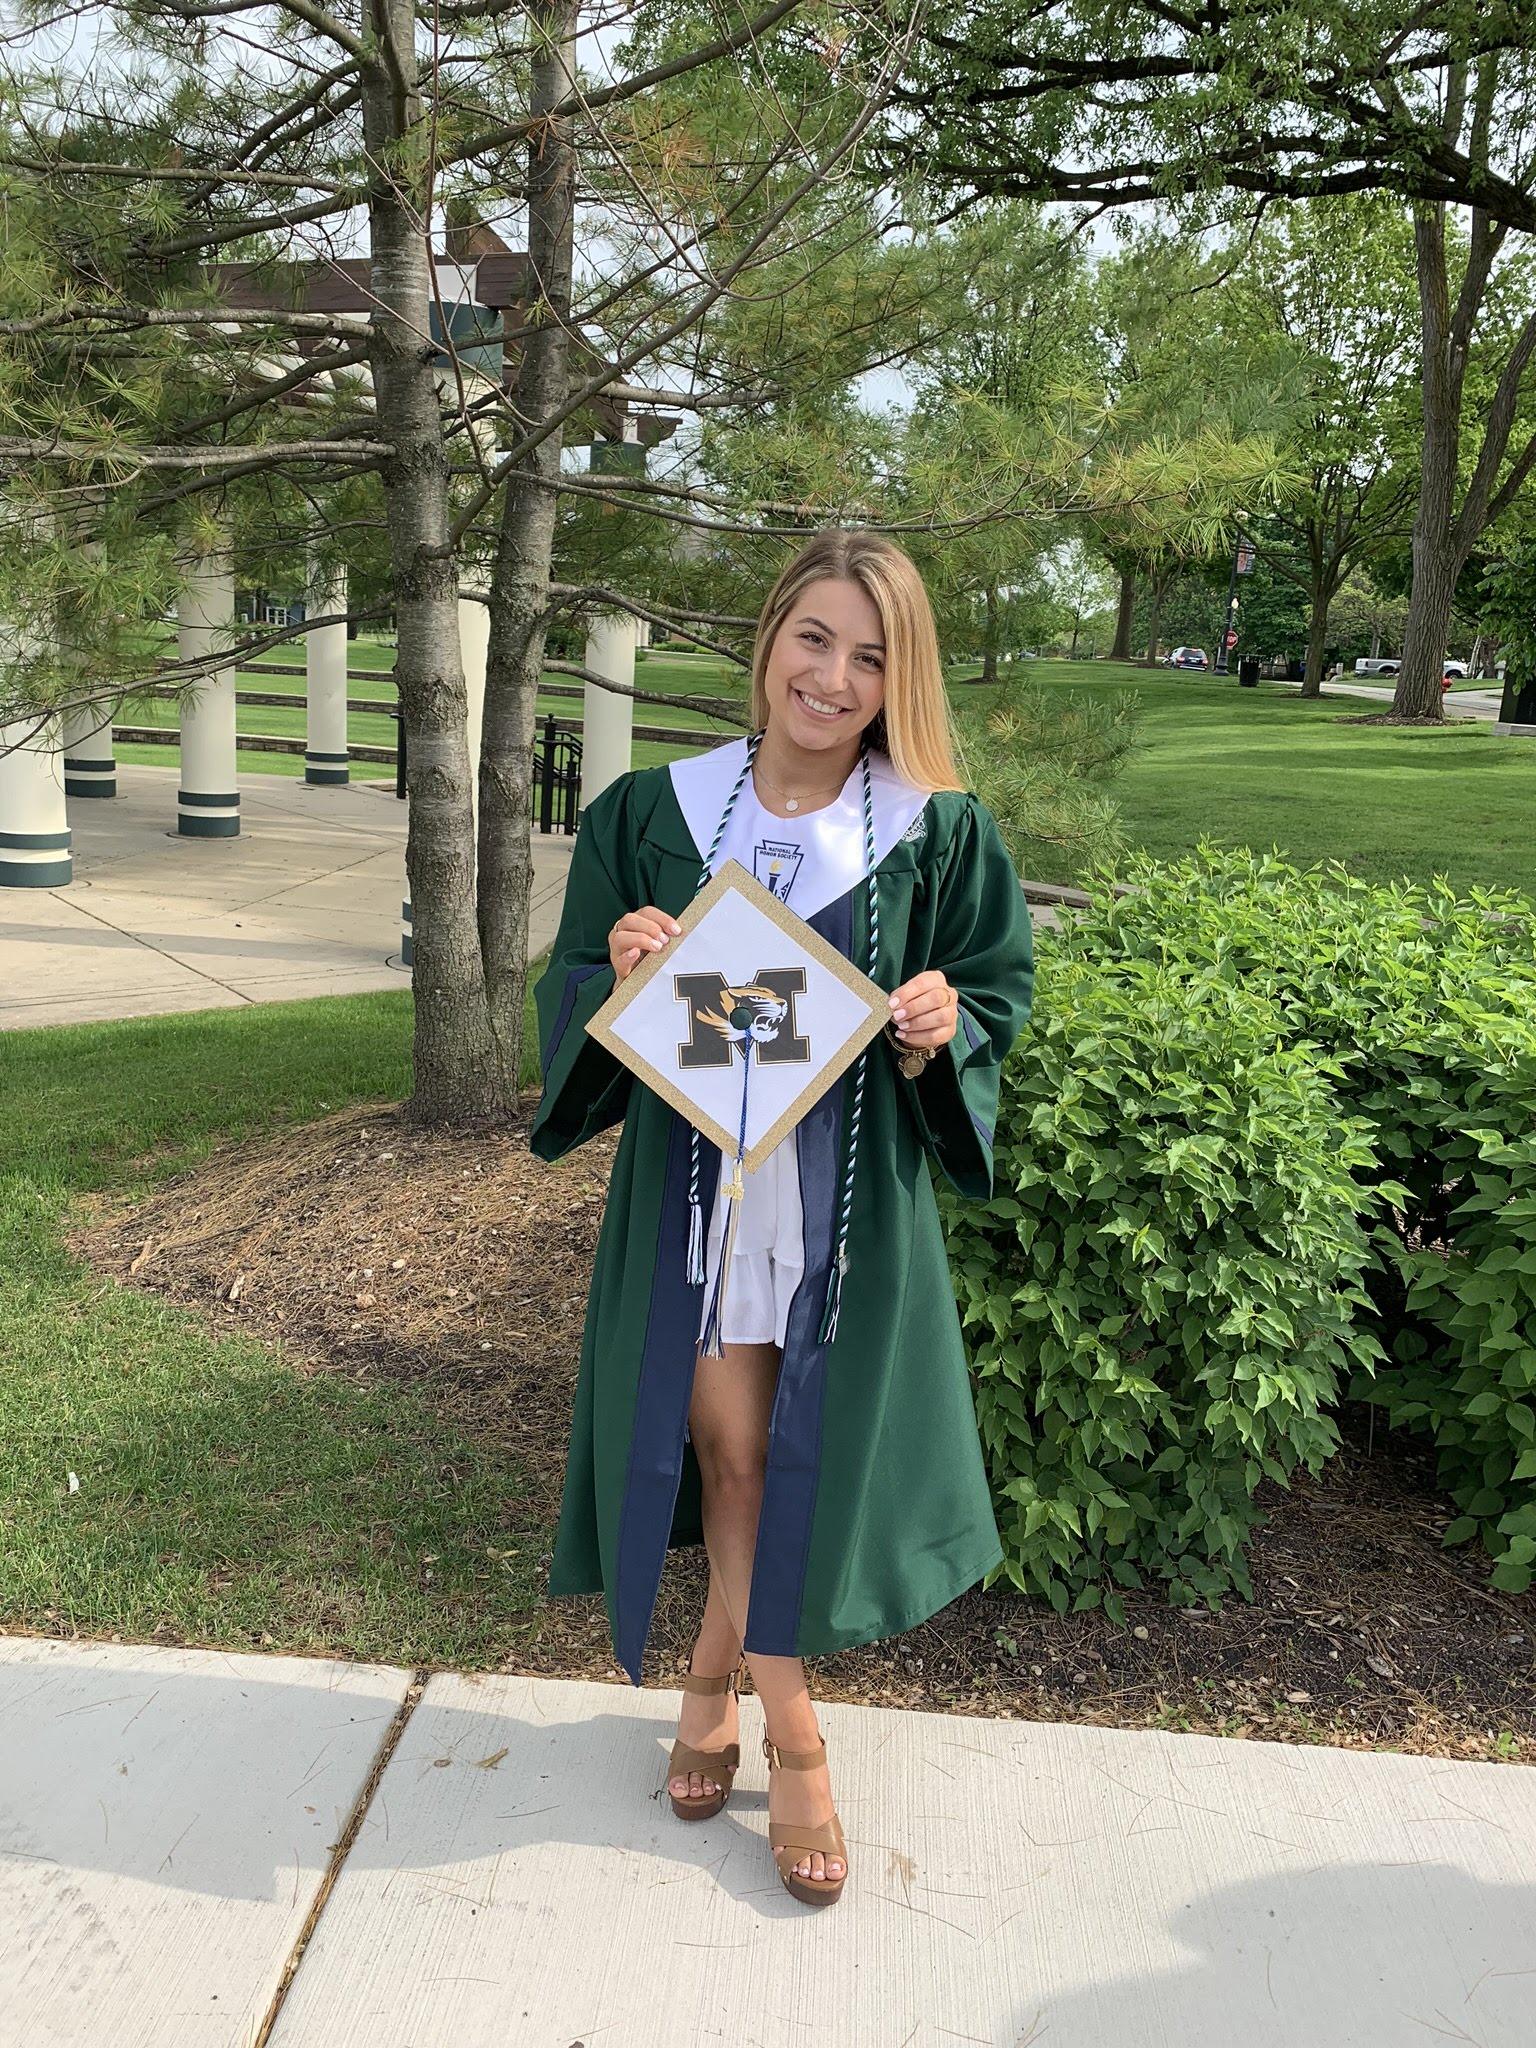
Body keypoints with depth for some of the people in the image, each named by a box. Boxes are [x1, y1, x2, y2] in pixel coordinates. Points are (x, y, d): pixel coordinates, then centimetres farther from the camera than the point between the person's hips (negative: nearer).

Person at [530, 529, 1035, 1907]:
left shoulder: (938, 835, -4)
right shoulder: (653, 814, -1)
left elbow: (999, 988, 3)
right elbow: (576, 996, 4)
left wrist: (943, 1028, -19)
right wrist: (618, 971, -19)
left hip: (850, 1200, 0)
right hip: (693, 1187, 1)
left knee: (808, 1458, 9)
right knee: (728, 1449, 10)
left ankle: (721, 1668, 38)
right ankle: (789, 1732, 35)